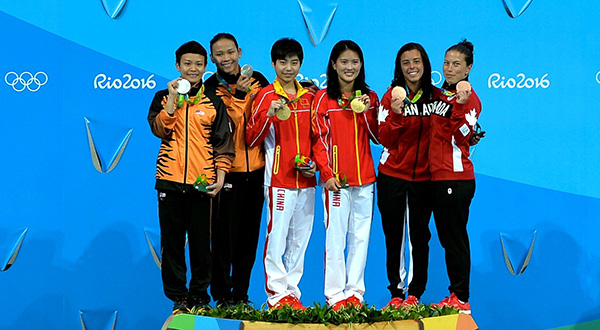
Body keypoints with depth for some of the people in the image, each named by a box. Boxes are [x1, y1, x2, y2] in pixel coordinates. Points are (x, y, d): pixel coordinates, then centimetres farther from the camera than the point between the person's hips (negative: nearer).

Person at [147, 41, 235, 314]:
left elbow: (223, 143, 8)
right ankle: (177, 296, 12)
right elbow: (158, 129, -8)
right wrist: (173, 99, -14)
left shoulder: (213, 102, 9)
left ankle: (199, 295, 13)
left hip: (202, 182, 0)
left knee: (201, 241, 2)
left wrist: (220, 176, -1)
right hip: (170, 179, 0)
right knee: (172, 241, 3)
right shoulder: (163, 98, 9)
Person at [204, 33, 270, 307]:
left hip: (256, 168, 4)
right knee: (224, 233, -2)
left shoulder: (257, 79, 7)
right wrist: (237, 94, -24)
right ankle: (221, 295, 10)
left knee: (249, 233, 10)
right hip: (227, 169, -4)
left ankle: (241, 293, 21)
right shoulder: (211, 88, -2)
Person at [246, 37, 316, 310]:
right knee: (277, 237, -5)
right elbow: (251, 140, -7)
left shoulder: (309, 96, 12)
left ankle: (292, 291, 16)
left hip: (306, 179, 5)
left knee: (300, 239, 8)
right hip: (279, 178, -5)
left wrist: (314, 163, 4)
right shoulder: (266, 96, -3)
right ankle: (277, 294, 3)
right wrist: (269, 114, -21)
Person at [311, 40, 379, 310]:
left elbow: (378, 137, 6)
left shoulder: (369, 97, 11)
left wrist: (366, 111, -8)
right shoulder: (323, 98, 1)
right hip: (336, 178, -3)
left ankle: (355, 292, 14)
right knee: (335, 236, -3)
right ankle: (335, 295, 5)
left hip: (365, 177, 3)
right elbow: (318, 140, -2)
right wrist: (326, 173, -10)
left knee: (361, 237, 6)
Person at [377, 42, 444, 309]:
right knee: (394, 236, 4)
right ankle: (396, 293, 14)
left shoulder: (436, 96, 4)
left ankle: (415, 293, 14)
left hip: (424, 177, 1)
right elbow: (384, 139, -8)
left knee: (419, 236, 5)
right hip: (392, 176, -1)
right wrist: (396, 115, -22)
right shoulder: (391, 96, -1)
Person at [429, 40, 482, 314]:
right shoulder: (442, 95, 17)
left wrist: (458, 107, -29)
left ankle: (461, 299, 4)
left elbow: (463, 137, -18)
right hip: (439, 176, 9)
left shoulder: (469, 98, -8)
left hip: (456, 178, -9)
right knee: (447, 238, 12)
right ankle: (456, 296, 19)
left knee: (455, 237, -4)